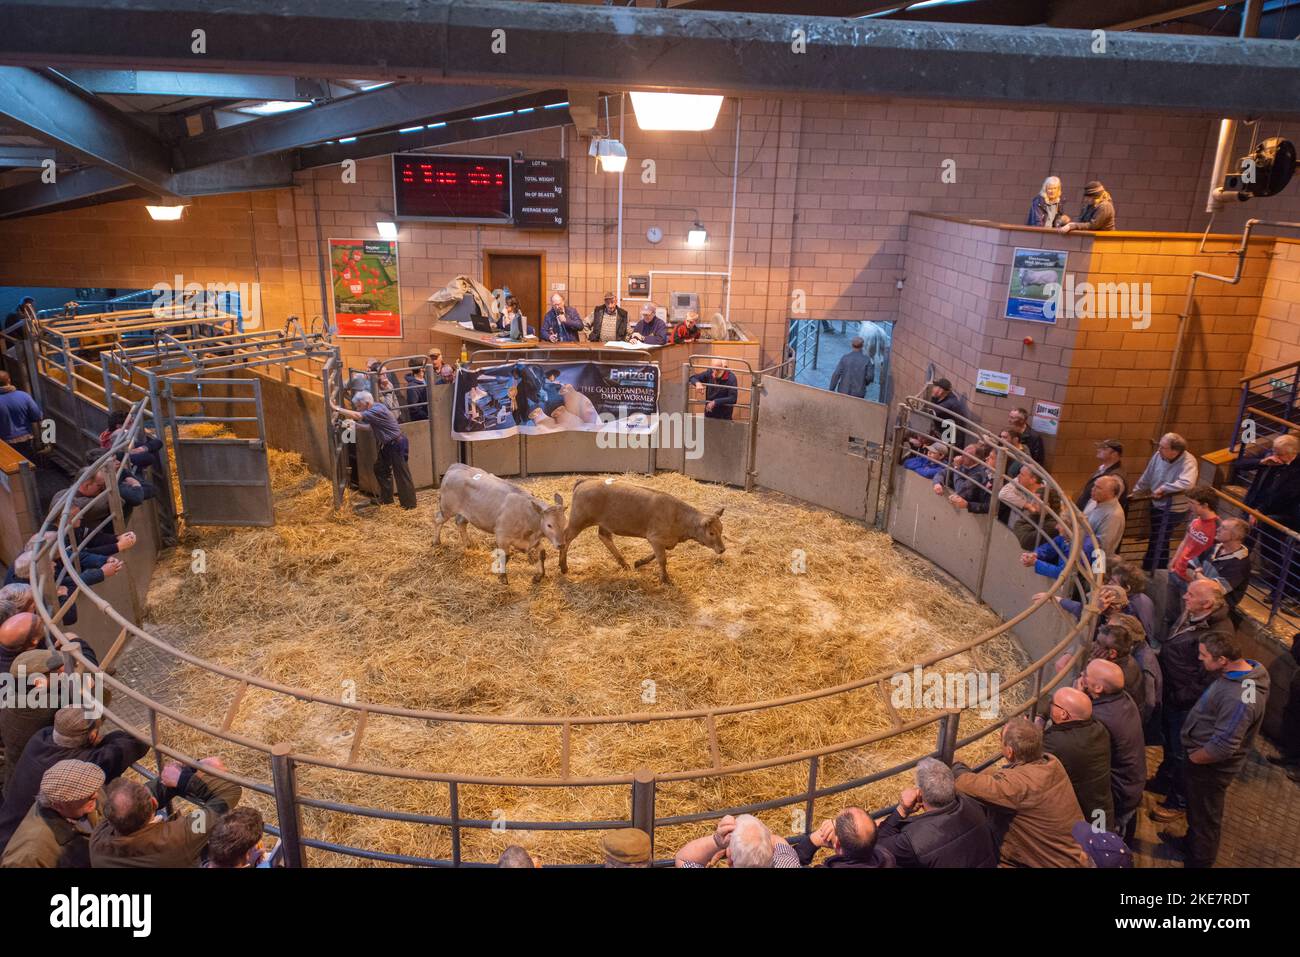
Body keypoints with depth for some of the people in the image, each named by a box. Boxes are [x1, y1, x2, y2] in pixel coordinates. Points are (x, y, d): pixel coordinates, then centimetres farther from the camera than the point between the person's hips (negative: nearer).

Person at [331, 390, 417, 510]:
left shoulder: (378, 410, -25)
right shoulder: (373, 409, 6)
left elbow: (357, 416, -33)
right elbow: (370, 427, 15)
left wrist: (336, 408, -30)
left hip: (395, 444, -10)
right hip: (386, 444, 10)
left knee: (401, 474, -5)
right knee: (380, 469, 16)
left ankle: (409, 503, 2)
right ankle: (386, 499, 28)